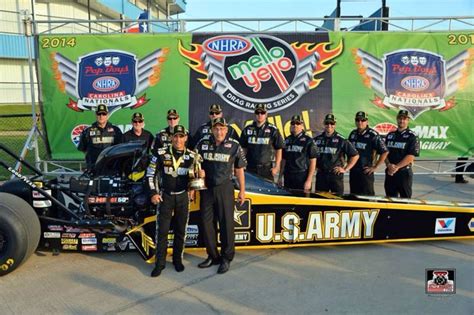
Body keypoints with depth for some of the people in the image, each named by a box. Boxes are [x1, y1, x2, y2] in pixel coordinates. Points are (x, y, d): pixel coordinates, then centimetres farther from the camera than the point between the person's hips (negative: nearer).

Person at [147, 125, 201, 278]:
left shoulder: (192, 156, 0)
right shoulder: (161, 153, -6)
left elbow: (197, 174, 13)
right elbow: (150, 173, 0)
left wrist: (193, 188, -1)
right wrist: (153, 193, -5)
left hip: (183, 196, 2)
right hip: (165, 196, -2)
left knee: (181, 230, 10)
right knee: (162, 230, -1)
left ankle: (178, 259, 25)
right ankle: (160, 263, 10)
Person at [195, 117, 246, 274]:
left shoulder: (234, 146, -4)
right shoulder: (202, 144, 2)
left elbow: (239, 170, 2)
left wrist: (242, 190, 2)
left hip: (225, 188, -3)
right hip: (206, 188, 3)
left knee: (226, 223, 2)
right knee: (206, 223, 9)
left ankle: (226, 258, 17)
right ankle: (213, 256, 26)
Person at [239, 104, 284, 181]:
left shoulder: (273, 130, 0)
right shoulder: (247, 130, 7)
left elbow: (278, 149, 3)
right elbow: (243, 149, 13)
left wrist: (277, 166, -3)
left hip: (266, 168, -2)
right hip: (250, 168, 2)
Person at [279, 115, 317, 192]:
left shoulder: (308, 140, -2)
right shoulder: (287, 140, 12)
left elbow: (313, 162, -5)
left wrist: (309, 180, -10)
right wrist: (280, 177, 10)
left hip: (302, 177, -4)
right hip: (288, 177, 4)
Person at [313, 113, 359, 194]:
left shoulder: (341, 140, -2)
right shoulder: (317, 139, 9)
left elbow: (355, 155, 1)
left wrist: (345, 169, -3)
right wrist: (314, 166, 9)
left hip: (336, 175, -3)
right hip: (321, 175, 3)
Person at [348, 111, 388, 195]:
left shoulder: (373, 135, -8)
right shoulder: (353, 134, 10)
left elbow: (385, 152, -9)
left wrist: (375, 167, -8)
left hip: (366, 171, -6)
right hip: (353, 171, 6)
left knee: (367, 196, -2)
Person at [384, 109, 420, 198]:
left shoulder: (412, 137, -2)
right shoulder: (390, 135, 12)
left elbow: (411, 156, -11)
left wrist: (397, 167, -18)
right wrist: (389, 165, -10)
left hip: (404, 172, -4)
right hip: (390, 172, 4)